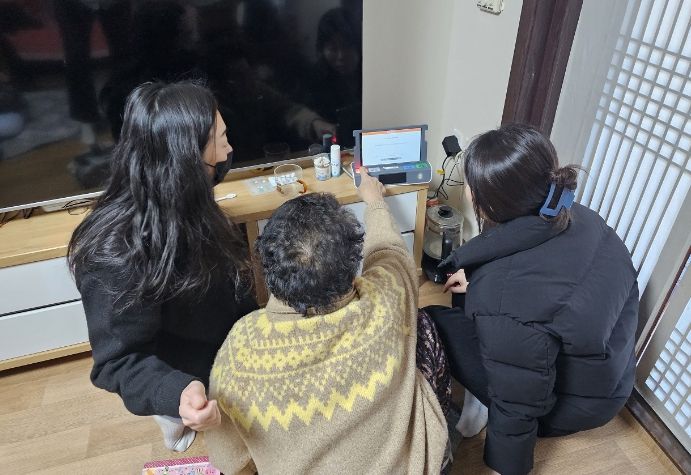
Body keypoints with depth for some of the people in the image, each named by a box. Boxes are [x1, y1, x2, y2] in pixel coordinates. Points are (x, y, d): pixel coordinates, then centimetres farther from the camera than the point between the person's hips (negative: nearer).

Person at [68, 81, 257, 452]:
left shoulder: (180, 206, -13)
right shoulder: (120, 252, -38)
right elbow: (119, 361, -31)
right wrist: (176, 393, -48)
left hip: (227, 352, 7)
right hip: (197, 391, -7)